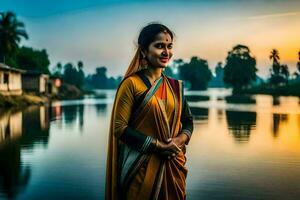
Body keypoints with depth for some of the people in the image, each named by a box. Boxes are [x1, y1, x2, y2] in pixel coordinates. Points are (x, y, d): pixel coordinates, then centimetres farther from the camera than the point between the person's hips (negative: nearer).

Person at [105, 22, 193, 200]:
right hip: (142, 167, -5)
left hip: (173, 166, 5)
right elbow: (119, 127, -12)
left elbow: (187, 120, 13)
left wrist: (180, 139, -9)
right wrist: (157, 145, -18)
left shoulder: (175, 86, 7)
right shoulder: (131, 84, -8)